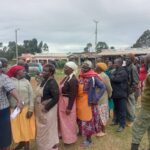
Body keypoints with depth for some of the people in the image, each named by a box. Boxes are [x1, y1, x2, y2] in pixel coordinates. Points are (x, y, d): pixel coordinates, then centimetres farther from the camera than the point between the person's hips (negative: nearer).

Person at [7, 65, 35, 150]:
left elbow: (31, 95, -1)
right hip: (14, 109, 0)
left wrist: (31, 109, -7)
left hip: (25, 109, 0)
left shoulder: (26, 82, 0)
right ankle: (21, 143, 36)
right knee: (17, 128, 13)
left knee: (26, 127, 7)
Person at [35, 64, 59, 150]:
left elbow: (56, 98, -24)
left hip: (48, 109, -8)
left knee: (49, 128, 9)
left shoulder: (52, 83, -22)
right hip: (41, 109, 9)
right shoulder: (44, 81, 4)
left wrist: (46, 107, -21)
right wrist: (40, 107, 9)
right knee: (42, 129, 22)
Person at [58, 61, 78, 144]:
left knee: (68, 121, 7)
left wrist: (69, 108, -21)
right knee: (63, 120, 22)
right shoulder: (66, 77, 7)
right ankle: (64, 135, 41)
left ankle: (69, 138, 25)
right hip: (63, 101, 9)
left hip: (68, 102, -9)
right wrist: (60, 102, 16)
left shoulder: (73, 80, -22)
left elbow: (73, 95, -23)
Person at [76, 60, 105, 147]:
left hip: (88, 102, -6)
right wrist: (77, 100, 7)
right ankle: (82, 132, 38)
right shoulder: (80, 76, 4)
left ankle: (88, 140, 21)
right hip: (80, 102, 6)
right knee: (81, 119, 17)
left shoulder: (93, 77, -15)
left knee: (88, 120, 6)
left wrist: (96, 98, -17)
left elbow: (103, 87, -15)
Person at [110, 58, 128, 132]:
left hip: (121, 94, -8)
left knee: (122, 110, -1)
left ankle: (122, 125, 7)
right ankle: (117, 121, 34)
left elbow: (116, 79, -26)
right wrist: (112, 77, -9)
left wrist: (111, 77, -9)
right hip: (115, 93, 8)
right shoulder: (115, 71, 13)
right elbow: (112, 79, 12)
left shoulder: (123, 72, -15)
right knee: (116, 108, 19)